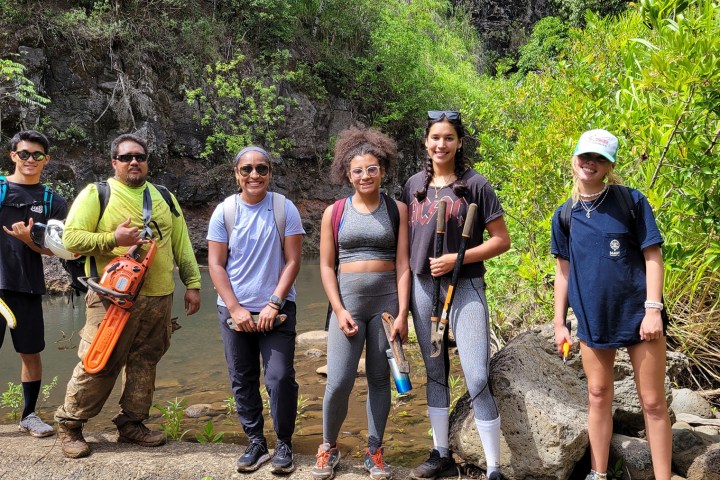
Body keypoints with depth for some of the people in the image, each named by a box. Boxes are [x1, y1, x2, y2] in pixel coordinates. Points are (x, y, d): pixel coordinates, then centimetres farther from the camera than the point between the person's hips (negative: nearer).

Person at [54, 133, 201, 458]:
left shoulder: (164, 197, 15)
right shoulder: (96, 194, 0)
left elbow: (181, 244, 15)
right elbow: (71, 237, -6)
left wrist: (192, 283, 9)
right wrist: (114, 239, -16)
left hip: (159, 298, 5)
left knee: (144, 363, 9)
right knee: (99, 364, -3)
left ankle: (131, 423, 22)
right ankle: (69, 424, 13)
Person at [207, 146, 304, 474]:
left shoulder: (285, 209, -2)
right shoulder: (224, 212, 0)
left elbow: (292, 260, -4)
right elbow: (215, 264, -1)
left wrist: (273, 304, -12)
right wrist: (235, 309, -9)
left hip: (277, 310, -2)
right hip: (234, 311, 2)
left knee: (280, 377, -7)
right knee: (243, 380, 8)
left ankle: (284, 443, 10)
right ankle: (255, 442, 22)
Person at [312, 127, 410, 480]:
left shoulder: (397, 210, 3)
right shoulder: (335, 212, 3)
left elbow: (403, 264, 0)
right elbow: (326, 266, 3)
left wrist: (402, 313, -7)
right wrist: (339, 311, -7)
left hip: (387, 299, 1)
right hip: (348, 299, 0)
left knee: (379, 379, 7)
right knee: (339, 381, -6)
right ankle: (328, 447, 17)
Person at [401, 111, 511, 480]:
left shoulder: (475, 184, -3)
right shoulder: (414, 185, 10)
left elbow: (502, 240, -4)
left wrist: (456, 258, -14)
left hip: (465, 288, -4)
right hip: (422, 287, 4)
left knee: (477, 378, -9)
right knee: (435, 373, 13)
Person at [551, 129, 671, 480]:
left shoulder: (631, 201, -5)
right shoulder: (564, 215, 5)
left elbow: (652, 256, -6)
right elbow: (563, 269, 10)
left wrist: (653, 309, -14)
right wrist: (559, 321, 7)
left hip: (637, 314, -3)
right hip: (592, 318, 3)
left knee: (653, 402, 3)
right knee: (598, 396, 12)